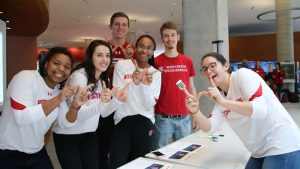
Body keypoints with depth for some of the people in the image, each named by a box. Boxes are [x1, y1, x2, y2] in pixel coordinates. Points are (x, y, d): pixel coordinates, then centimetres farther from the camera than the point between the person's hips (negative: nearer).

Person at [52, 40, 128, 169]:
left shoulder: (104, 80, 3)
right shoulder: (79, 76, -20)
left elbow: (103, 113, 2)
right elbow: (77, 114, -27)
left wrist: (117, 100, -16)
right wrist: (101, 103, -43)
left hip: (89, 134, 7)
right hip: (67, 135, -6)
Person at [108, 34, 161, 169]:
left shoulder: (155, 73, 3)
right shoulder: (121, 65, 0)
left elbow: (149, 105, -5)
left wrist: (146, 85, -21)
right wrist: (133, 82, -22)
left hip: (145, 123, 2)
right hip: (122, 122, -1)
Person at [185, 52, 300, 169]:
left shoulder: (242, 74, -14)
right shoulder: (219, 96, 6)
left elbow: (261, 110, -27)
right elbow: (210, 128, -3)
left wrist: (223, 102, -33)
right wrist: (195, 111, -19)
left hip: (282, 147, -7)